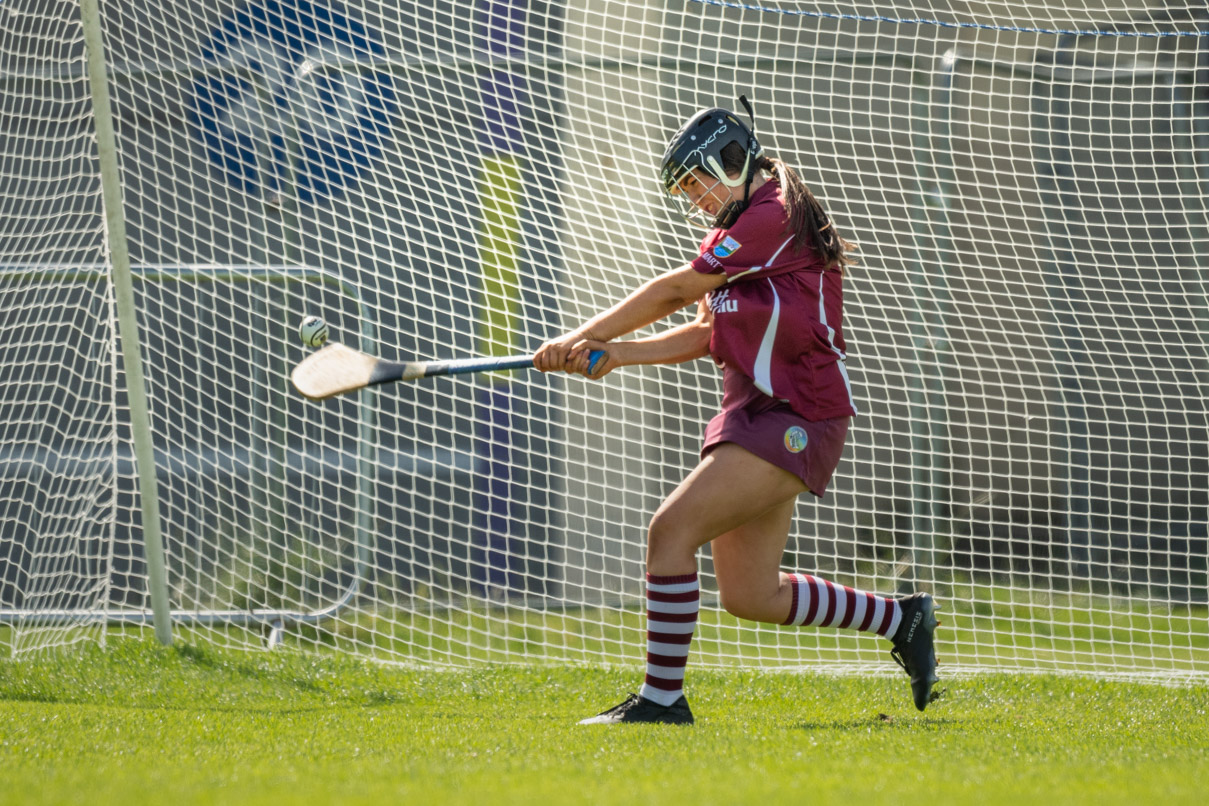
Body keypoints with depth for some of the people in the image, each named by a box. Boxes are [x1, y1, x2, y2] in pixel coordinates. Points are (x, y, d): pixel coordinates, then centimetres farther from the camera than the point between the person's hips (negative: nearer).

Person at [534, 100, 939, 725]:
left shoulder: (774, 216, -13)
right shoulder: (745, 235, 18)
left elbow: (674, 291, -14)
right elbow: (710, 334, 16)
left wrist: (583, 336, -8)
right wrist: (614, 354, 3)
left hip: (796, 419, -10)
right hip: (757, 415, 10)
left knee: (671, 529, -18)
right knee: (750, 597, 11)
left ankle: (662, 698, -13)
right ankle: (901, 621, 27)